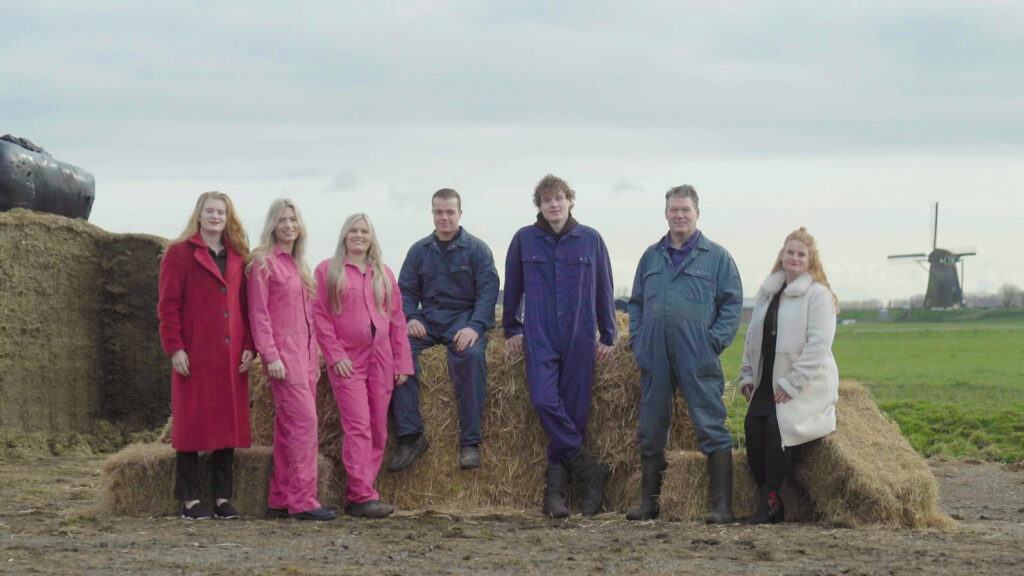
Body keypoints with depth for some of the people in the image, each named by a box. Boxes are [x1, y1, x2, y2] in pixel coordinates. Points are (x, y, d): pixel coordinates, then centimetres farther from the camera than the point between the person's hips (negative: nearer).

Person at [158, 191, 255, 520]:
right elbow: (168, 305, -3)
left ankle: (223, 499, 11)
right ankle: (190, 500, 2)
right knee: (192, 424, -2)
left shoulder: (238, 257, 15)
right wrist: (175, 348, -11)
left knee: (229, 423, 5)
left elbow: (245, 305, 14)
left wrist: (249, 345, 4)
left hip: (231, 357, 5)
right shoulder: (180, 254, 1)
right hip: (194, 355, -5)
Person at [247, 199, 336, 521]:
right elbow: (258, 314, -10)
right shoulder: (263, 263, -5)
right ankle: (303, 501, -11)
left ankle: (280, 501, 11)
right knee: (305, 420, -13)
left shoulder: (299, 265, 18)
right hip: (282, 353, -8)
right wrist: (271, 356, -16)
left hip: (304, 353, 8)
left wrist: (314, 358, 17)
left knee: (288, 427, 8)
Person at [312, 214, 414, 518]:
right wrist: (335, 354, -10)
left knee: (378, 430, 1)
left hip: (380, 361, 5)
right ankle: (363, 496, -17)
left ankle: (357, 495, 6)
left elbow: (396, 319, 15)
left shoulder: (383, 273, 16)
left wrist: (401, 362, 8)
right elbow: (319, 316, 0)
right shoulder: (327, 271, 5)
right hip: (347, 361, -4)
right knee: (358, 427, -14)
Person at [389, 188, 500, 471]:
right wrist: (411, 318, -8)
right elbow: (406, 290, 14)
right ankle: (410, 436, -27)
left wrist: (475, 326, -19)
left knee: (471, 355, -36)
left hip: (464, 318, -3)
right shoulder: (419, 250, 15)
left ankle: (470, 442, -31)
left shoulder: (476, 248, 5)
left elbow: (489, 290, -4)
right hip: (428, 320, 3)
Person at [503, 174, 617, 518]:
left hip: (579, 339, 0)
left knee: (574, 411, -3)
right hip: (539, 336, 0)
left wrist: (608, 336, 9)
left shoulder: (590, 240, 6)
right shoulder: (524, 240, 6)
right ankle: (591, 472, -9)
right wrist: (511, 330, 15)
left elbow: (604, 290, 11)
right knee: (545, 402, -19)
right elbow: (512, 288, 15)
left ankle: (556, 490, 1)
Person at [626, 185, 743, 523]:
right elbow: (636, 302, 21)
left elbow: (732, 303, 2)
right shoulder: (651, 257, 17)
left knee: (711, 428, -7)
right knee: (651, 429, 7)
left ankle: (722, 506, -8)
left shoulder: (716, 257, 5)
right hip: (654, 356, 4)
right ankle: (649, 502, 16)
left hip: (697, 356, -4)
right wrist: (636, 340, 7)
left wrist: (716, 341, -9)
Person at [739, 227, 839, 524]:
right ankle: (766, 497, -8)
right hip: (767, 383, 6)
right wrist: (747, 375, 13)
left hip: (806, 387, -6)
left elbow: (818, 343, -15)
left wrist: (792, 383, -19)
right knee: (753, 426, -16)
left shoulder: (818, 294, -7)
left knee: (778, 425, -26)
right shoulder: (767, 292, 16)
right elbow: (753, 336, 23)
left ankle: (770, 501, -15)